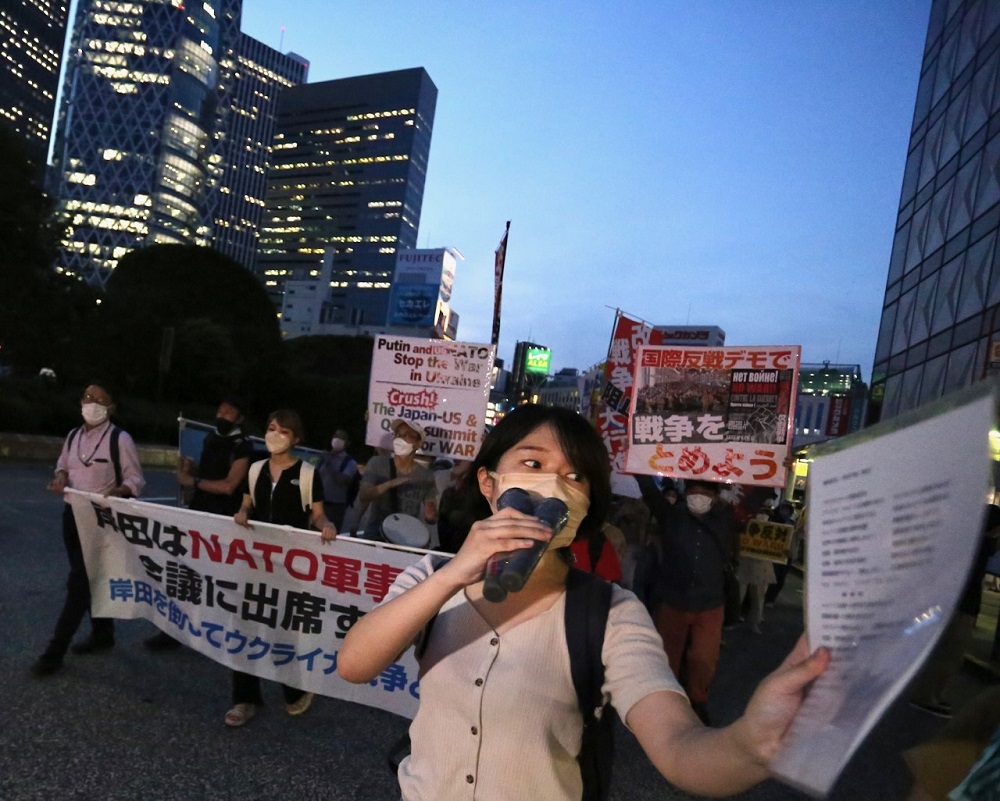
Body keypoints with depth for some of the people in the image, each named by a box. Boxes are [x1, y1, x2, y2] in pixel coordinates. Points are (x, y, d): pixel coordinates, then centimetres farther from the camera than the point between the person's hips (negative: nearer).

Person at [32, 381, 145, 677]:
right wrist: (61, 476, -4)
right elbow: (62, 465, 20)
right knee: (88, 578, 16)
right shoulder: (73, 436, 7)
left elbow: (136, 480, -10)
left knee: (78, 582, -5)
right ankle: (103, 633, 31)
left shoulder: (120, 439, -12)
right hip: (72, 513, 7)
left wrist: (118, 491, -30)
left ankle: (55, 651, 4)